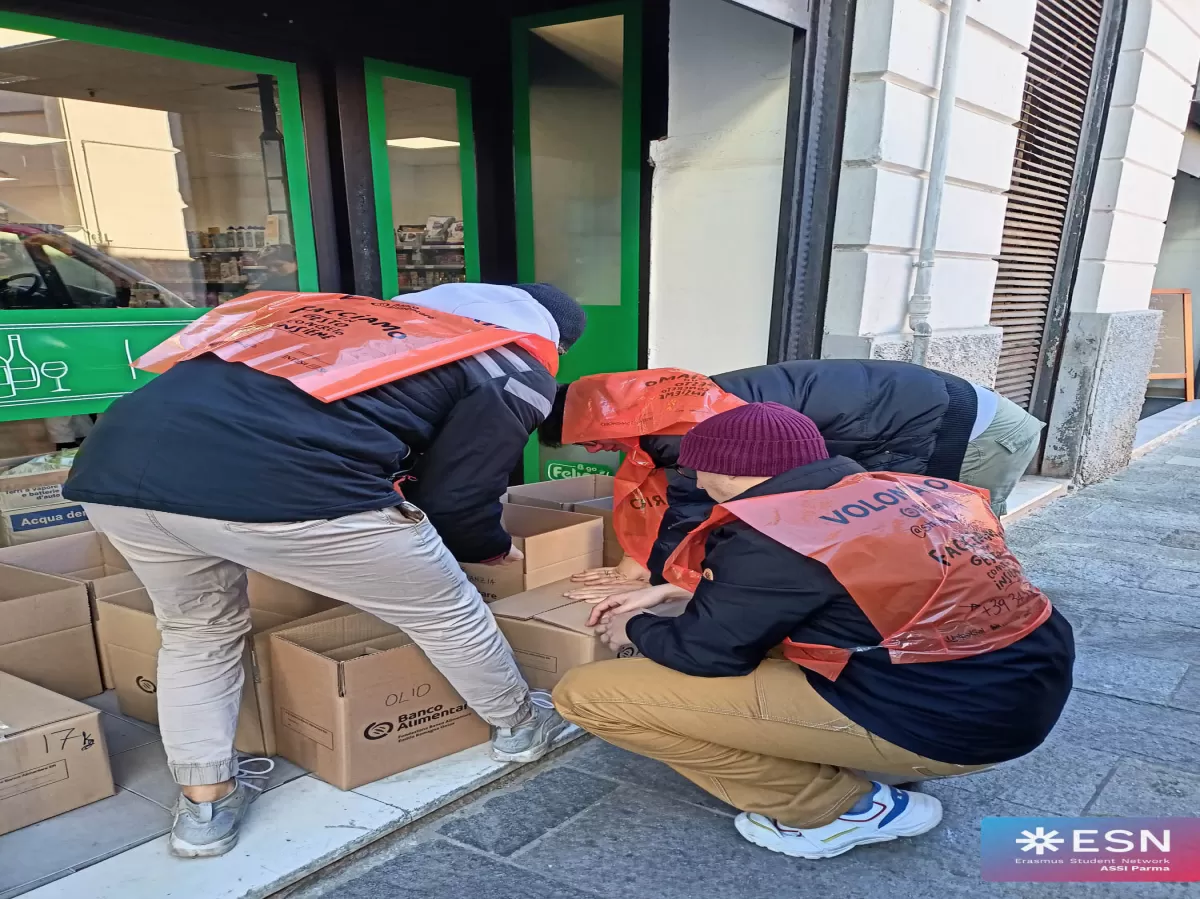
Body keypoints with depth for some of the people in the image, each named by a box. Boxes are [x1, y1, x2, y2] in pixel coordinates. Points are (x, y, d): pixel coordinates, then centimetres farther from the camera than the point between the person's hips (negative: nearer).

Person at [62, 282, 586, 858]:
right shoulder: (519, 372, 15)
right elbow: (454, 502, 10)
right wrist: (494, 547, 32)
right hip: (281, 485, -6)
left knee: (197, 631, 34)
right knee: (445, 611, 19)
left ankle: (204, 805, 38)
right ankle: (518, 726, 41)